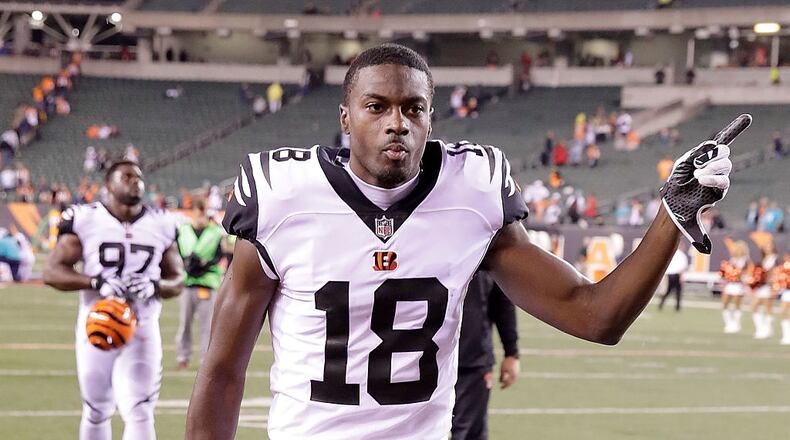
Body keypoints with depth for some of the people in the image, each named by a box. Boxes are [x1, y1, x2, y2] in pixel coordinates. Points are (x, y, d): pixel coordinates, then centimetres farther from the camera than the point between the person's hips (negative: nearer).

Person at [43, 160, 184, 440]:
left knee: (139, 413, -10)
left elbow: (177, 279, 12)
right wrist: (97, 282, -21)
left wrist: (155, 286, -12)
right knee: (96, 412, 10)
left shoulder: (162, 226, 6)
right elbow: (52, 271, -6)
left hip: (142, 329, 1)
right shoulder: (84, 220, -3)